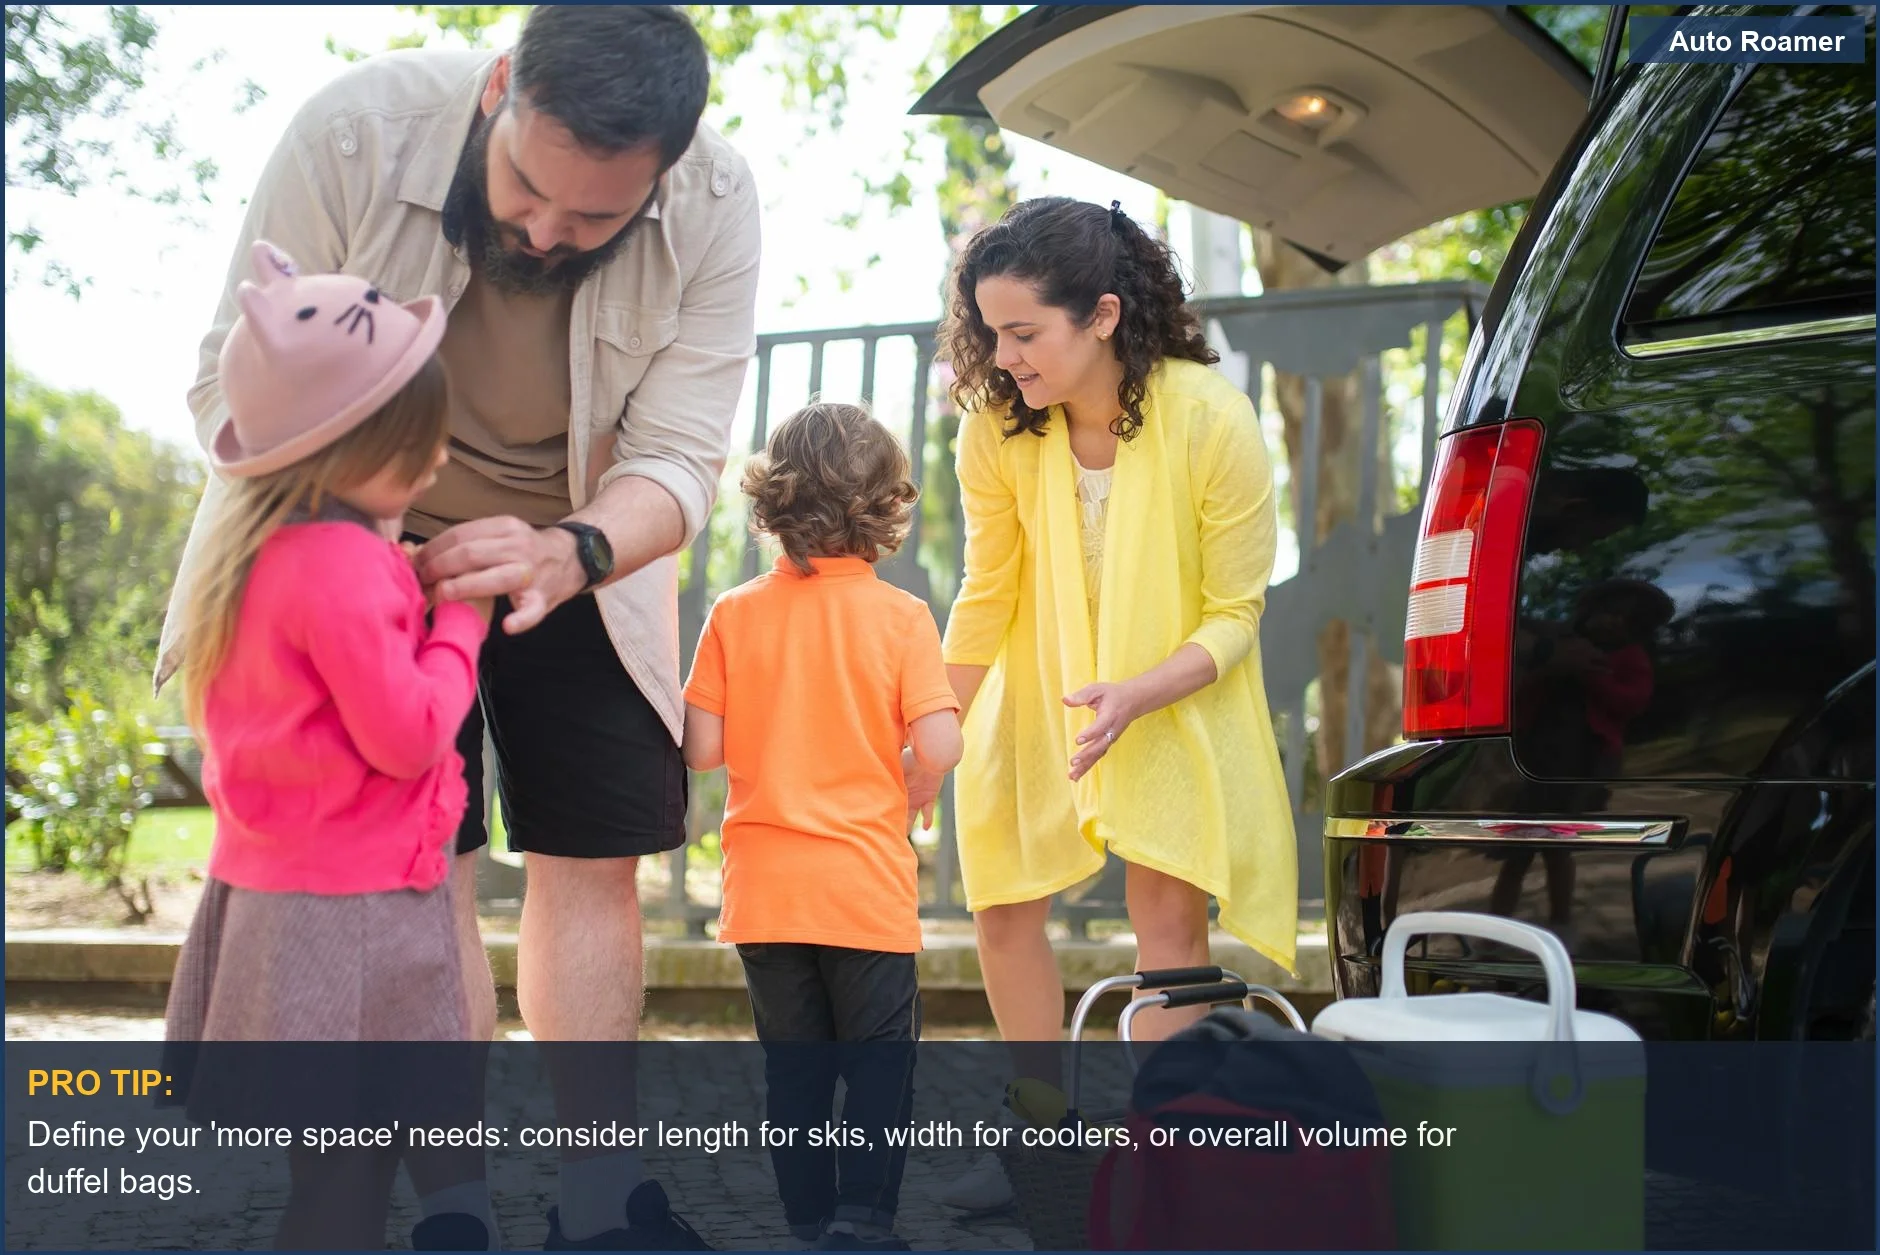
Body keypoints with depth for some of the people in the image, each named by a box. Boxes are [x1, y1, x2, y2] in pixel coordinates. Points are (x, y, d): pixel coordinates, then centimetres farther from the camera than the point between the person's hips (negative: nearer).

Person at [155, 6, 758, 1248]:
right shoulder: (356, 130, -30)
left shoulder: (716, 203, -25)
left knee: (595, 862, 2)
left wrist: (568, 551, -44)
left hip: (583, 556, 2)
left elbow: (677, 457, -23)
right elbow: (236, 380, -24)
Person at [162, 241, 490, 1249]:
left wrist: (413, 590, 6)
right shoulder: (344, 566, -20)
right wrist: (461, 620, -6)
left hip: (267, 891, 10)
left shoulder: (257, 546, 10)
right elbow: (408, 735, -19)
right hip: (349, 911, -10)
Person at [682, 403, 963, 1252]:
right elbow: (939, 749, -15)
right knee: (880, 1059, 8)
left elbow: (700, 750, -4)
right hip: (867, 886, -2)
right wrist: (882, 734, 6)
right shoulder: (900, 617, -8)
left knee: (793, 1064, 12)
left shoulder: (734, 615, -3)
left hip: (765, 889, 2)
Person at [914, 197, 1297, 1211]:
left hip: (1177, 699, -3)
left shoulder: (1213, 421, -26)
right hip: (1038, 698, 3)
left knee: (1169, 915, -10)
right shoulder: (996, 428, -18)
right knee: (1002, 907, 1)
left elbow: (1235, 615, -19)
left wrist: (1135, 696, -34)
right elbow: (985, 596, -5)